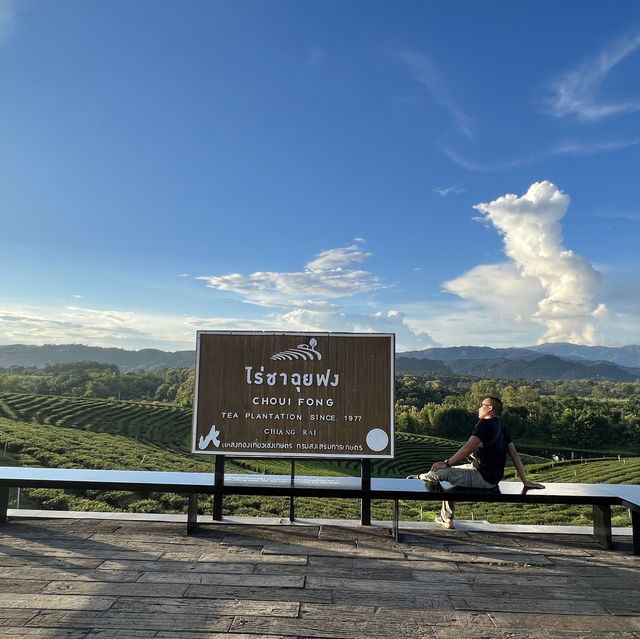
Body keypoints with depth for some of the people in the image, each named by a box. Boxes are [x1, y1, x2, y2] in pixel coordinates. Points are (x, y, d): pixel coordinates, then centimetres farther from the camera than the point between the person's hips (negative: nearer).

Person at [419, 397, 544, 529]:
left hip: (483, 478, -10)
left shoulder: (485, 424, -16)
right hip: (493, 478, 10)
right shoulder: (501, 426, 12)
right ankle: (446, 519, 28)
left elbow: (468, 448, -24)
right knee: (450, 471, 23)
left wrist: (446, 464, -17)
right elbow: (514, 454, 12)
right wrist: (525, 481, 15)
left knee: (439, 472, -15)